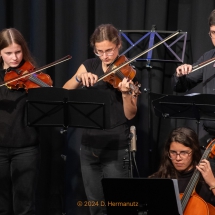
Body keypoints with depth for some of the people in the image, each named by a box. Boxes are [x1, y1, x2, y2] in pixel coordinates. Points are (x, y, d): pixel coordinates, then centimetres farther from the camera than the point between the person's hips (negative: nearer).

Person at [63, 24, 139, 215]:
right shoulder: (90, 66, 5)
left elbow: (130, 115, -13)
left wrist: (125, 93, -31)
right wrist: (79, 77, -21)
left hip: (116, 147, -4)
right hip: (89, 144, 4)